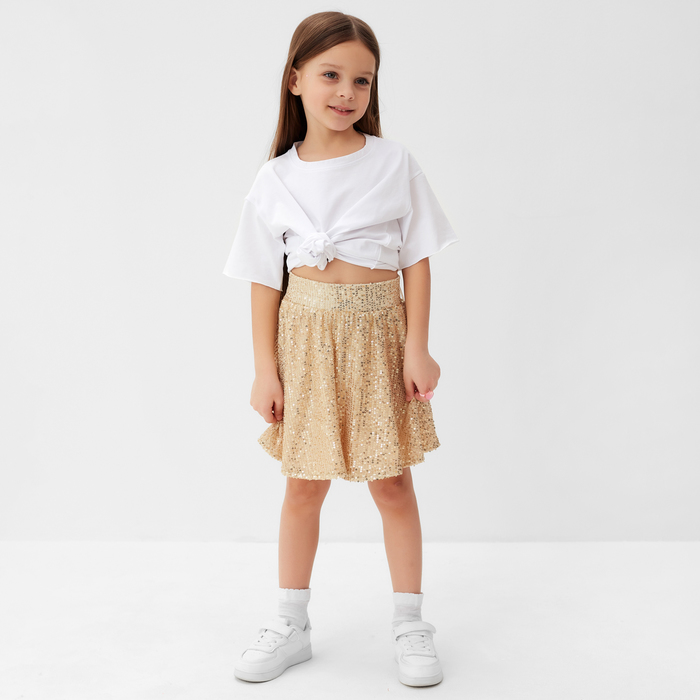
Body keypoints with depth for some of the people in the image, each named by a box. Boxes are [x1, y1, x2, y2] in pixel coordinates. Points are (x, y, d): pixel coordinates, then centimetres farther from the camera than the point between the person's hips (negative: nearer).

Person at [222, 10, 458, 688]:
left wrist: (417, 347, -7)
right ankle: (291, 624, 26)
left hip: (377, 334, -1)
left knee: (391, 481, 5)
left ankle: (409, 622, 22)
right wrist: (266, 369, -2)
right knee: (303, 484, 10)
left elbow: (416, 261, 0)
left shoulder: (393, 163, -1)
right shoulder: (275, 179, 2)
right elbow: (266, 280, 2)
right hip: (306, 335, 1)